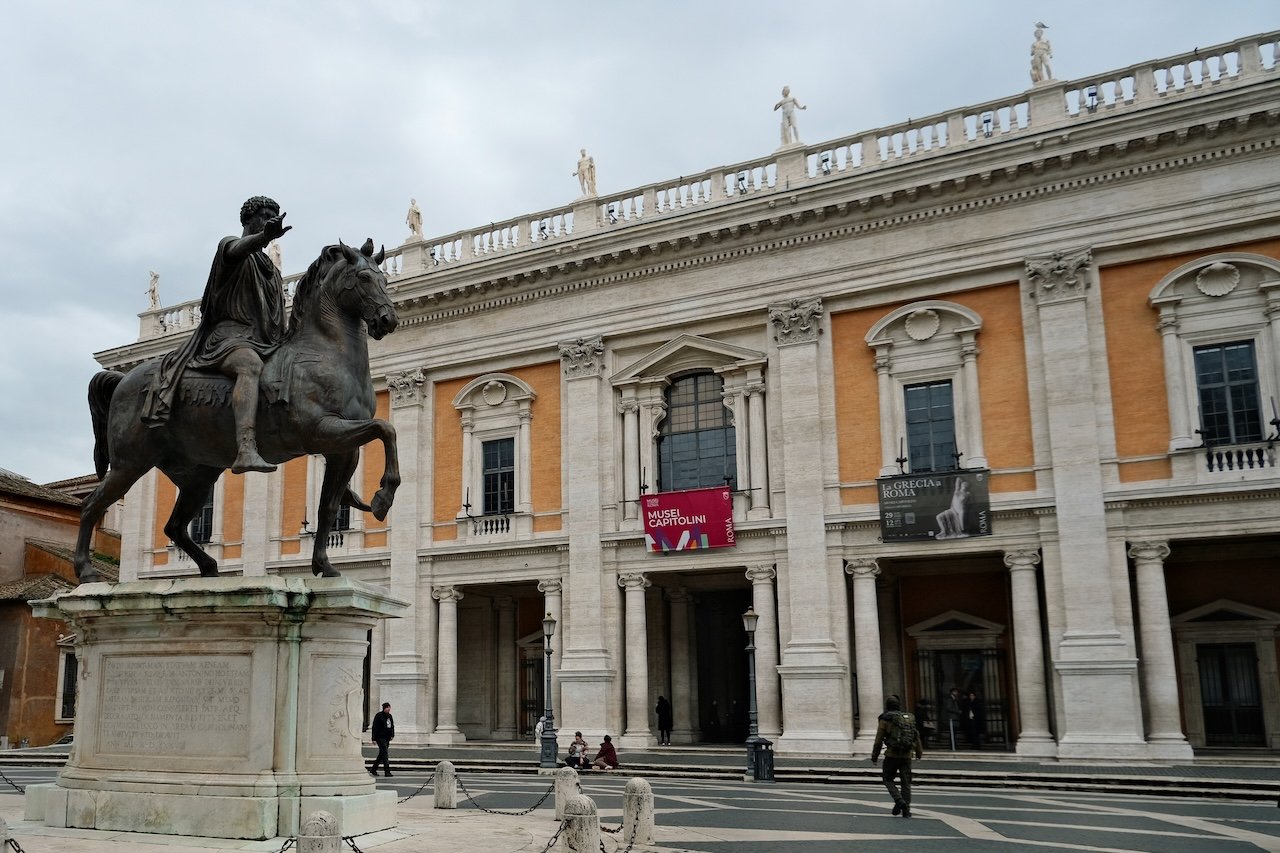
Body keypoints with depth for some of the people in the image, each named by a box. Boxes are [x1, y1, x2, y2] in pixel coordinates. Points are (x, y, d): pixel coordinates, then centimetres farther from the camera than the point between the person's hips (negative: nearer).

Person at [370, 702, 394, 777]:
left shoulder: (389, 716, 12)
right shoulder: (379, 716, -10)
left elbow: (392, 726, 22)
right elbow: (375, 727, -12)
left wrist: (392, 735, 10)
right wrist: (374, 739, -15)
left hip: (387, 738, 8)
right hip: (380, 737, -8)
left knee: (381, 754, 13)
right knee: (384, 753, -13)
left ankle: (373, 769, 26)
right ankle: (387, 771, -14)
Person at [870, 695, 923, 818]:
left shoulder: (885, 719, -3)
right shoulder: (909, 718, 10)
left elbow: (879, 740, -3)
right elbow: (916, 736, 17)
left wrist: (874, 756, 6)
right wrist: (919, 752, 30)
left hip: (892, 755, -4)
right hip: (907, 755, 4)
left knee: (887, 779, 10)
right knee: (906, 782, 10)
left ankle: (899, 800, -9)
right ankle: (906, 810, 7)